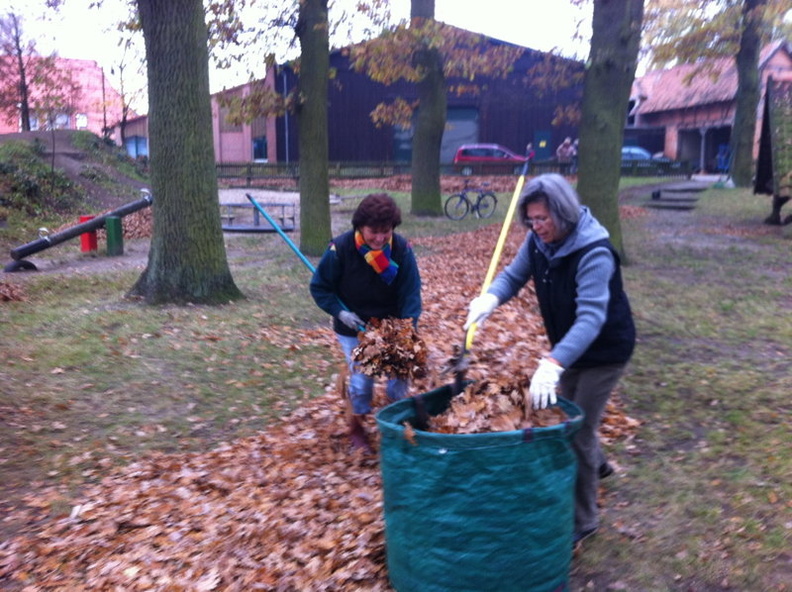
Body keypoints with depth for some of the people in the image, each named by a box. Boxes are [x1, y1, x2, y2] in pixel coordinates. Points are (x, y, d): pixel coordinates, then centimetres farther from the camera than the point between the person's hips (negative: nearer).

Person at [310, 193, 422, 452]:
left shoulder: (402, 249, -16)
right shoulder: (340, 248, -20)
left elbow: (411, 292, -15)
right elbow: (319, 287, -7)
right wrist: (340, 312, -19)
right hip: (353, 328, -2)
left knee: (399, 375, 0)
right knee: (361, 379, -6)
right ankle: (356, 429, 22)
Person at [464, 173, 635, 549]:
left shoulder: (594, 254, -33)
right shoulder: (538, 241, -12)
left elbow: (591, 318, -43)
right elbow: (513, 275, -3)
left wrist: (552, 363, -55)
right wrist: (491, 297, -27)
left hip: (605, 351, -7)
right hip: (570, 348, 8)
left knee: (578, 431, -5)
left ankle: (583, 521, 15)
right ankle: (597, 464, 55)